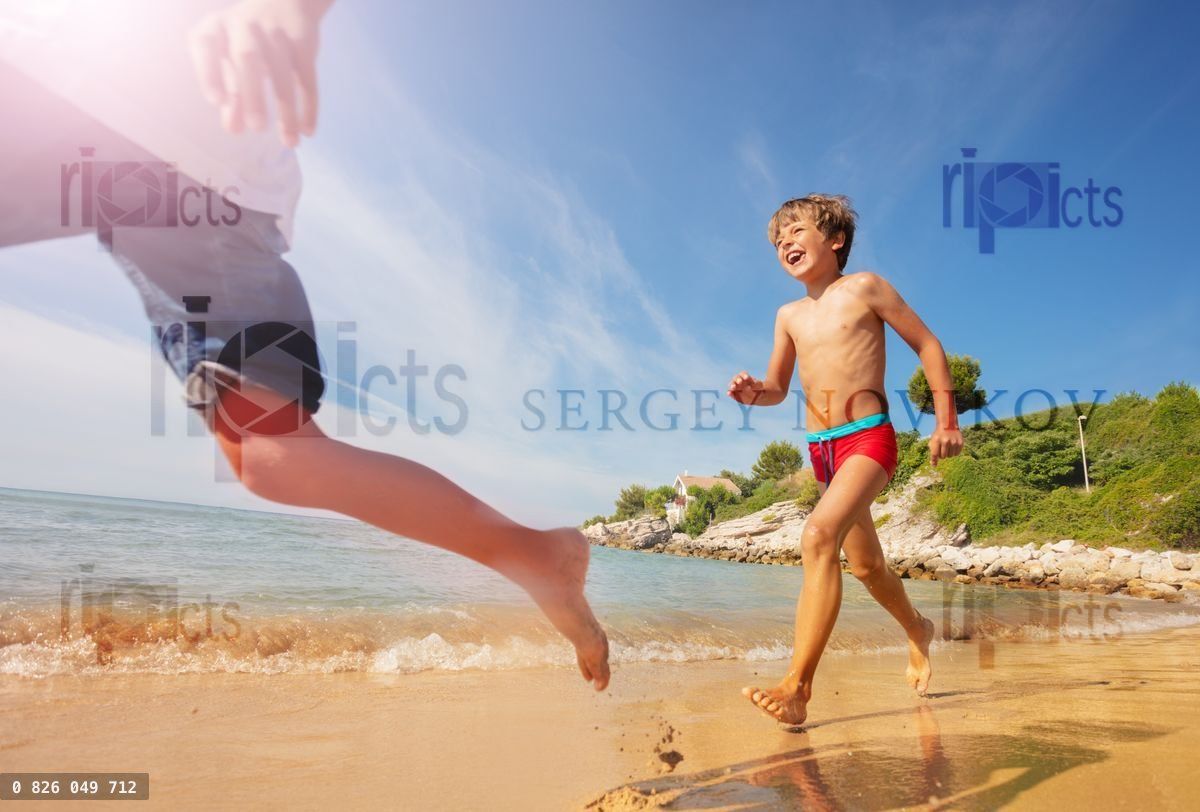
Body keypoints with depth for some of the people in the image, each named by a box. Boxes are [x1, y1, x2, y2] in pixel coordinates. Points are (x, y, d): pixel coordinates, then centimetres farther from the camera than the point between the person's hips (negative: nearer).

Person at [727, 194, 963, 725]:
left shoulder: (864, 288, 0)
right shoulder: (789, 316, 13)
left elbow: (926, 344, 4)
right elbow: (778, 388, 19)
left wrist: (947, 419, 0)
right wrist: (753, 393, -6)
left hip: (869, 439, -7)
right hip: (821, 449, 7)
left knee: (819, 536, -30)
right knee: (865, 564, 19)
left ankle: (797, 687, -31)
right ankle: (917, 632, 49)